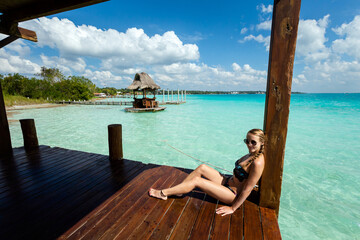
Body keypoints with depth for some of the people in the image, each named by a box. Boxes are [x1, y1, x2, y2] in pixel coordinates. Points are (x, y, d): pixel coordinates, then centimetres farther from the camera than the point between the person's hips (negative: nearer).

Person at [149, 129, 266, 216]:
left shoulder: (257, 162, -27)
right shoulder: (252, 154, 0)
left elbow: (247, 189, -23)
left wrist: (232, 208, -17)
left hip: (234, 194, -8)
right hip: (228, 182, 8)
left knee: (196, 180, -14)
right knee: (202, 167, -4)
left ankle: (163, 193, 2)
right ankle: (177, 190, 5)